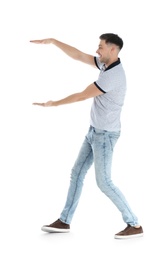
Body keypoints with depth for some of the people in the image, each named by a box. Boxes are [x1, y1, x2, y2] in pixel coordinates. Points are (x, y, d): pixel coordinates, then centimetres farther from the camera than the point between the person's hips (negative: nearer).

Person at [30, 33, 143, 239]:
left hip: (105, 134, -10)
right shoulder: (107, 64, 4)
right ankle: (64, 221, 19)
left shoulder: (112, 75, -26)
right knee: (77, 172, 11)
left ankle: (134, 225, 3)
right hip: (95, 131, 10)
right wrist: (52, 41, 4)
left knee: (103, 182, -6)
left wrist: (53, 104, -6)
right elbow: (78, 56, 10)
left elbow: (82, 96, -19)